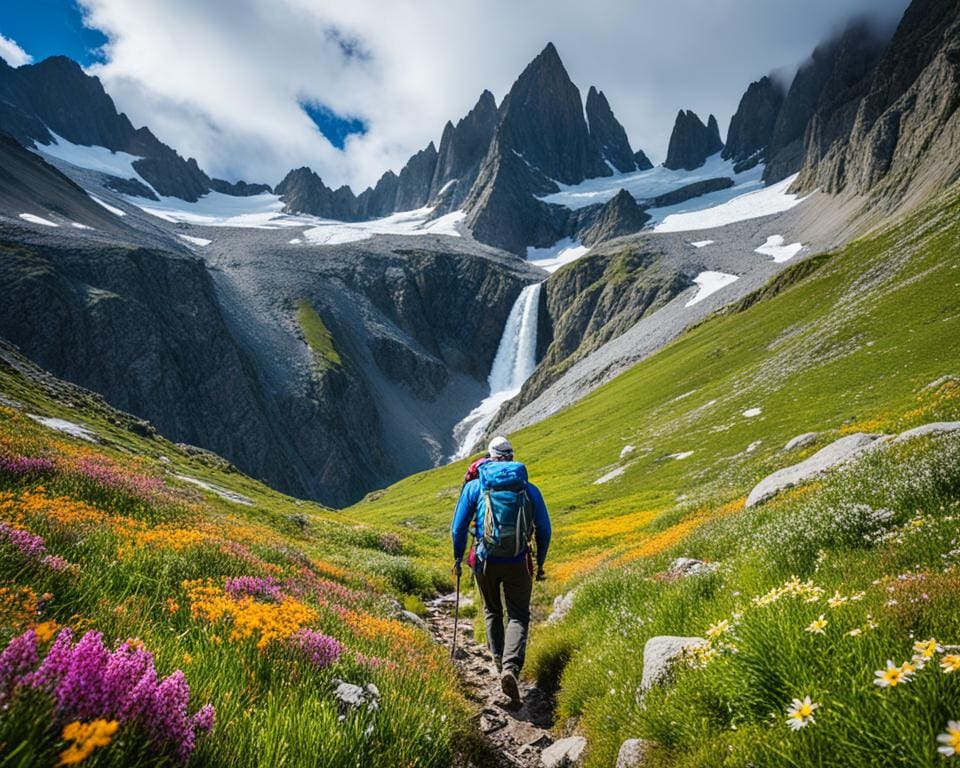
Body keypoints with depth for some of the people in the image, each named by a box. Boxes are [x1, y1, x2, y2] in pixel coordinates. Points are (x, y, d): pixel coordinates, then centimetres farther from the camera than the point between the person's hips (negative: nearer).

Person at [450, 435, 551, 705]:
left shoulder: (474, 486, 2)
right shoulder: (530, 489, 5)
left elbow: (458, 527, 3)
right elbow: (544, 530, 8)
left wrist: (457, 558, 17)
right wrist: (540, 563, 20)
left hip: (485, 561, 1)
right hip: (518, 563, -1)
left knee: (492, 612, 24)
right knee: (518, 617, 7)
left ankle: (500, 664, 30)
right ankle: (511, 667, -15)